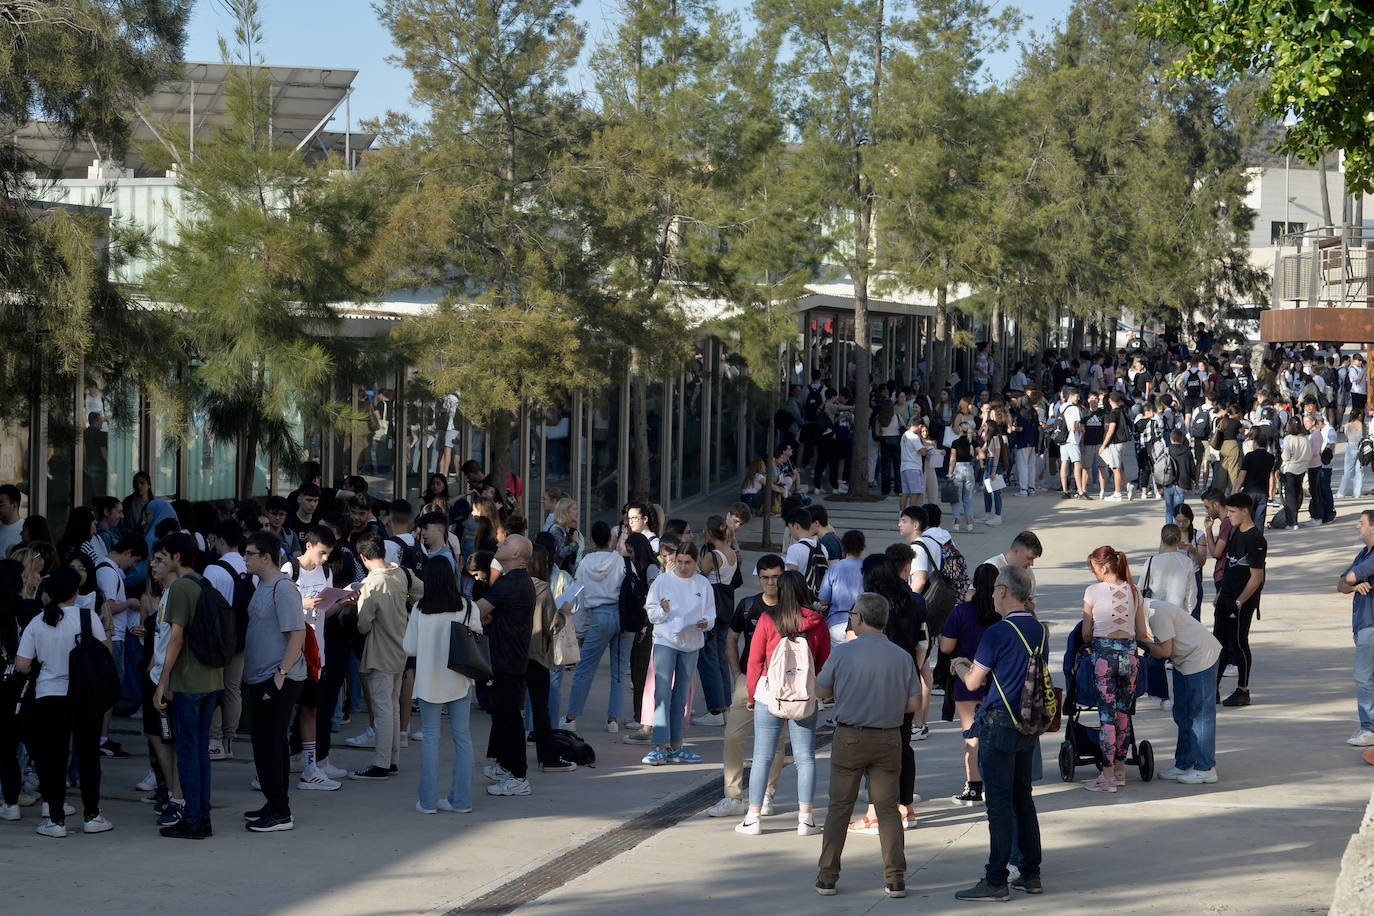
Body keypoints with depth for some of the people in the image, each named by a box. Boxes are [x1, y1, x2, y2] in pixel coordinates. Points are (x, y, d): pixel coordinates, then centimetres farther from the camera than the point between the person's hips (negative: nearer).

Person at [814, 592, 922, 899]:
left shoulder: (842, 653, -10)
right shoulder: (902, 657, -4)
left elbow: (821, 690, 4)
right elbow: (914, 703, -2)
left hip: (849, 738, -2)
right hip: (888, 739, 2)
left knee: (839, 807, 7)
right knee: (887, 807, 8)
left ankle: (827, 877, 9)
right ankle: (895, 879, 4)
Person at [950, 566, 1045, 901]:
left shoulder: (998, 633, -16)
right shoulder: (1039, 630, 7)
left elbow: (973, 682, -9)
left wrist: (960, 668, 13)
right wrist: (974, 664, 27)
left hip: (999, 723, -7)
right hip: (1029, 723, 7)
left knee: (999, 802, -5)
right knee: (1023, 799, 15)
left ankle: (996, 881, -4)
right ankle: (1030, 874, 17)